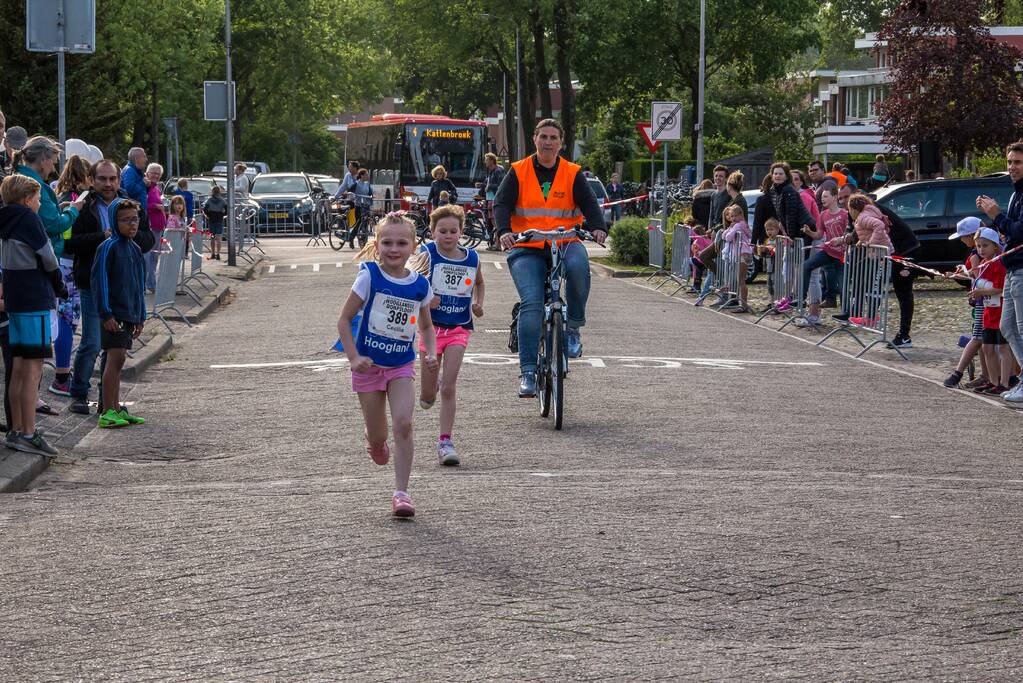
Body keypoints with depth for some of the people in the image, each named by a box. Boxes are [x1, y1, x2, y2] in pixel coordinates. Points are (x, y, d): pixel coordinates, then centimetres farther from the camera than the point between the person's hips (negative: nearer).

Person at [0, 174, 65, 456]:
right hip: (35, 300, -8)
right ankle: (28, 434, -9)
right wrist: (59, 286, 6)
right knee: (33, 368, -7)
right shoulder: (28, 218, -12)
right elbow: (47, 258, -12)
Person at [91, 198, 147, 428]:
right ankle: (108, 412, -11)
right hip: (115, 315, -8)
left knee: (117, 361, 12)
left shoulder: (135, 249, 14)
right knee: (116, 358, -12)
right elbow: (99, 281, -14)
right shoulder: (109, 247, -11)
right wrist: (106, 314, -17)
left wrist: (141, 317, 20)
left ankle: (117, 409, 17)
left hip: (129, 315, 8)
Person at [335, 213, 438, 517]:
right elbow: (344, 319, -7)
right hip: (369, 364, -1)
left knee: (403, 424, -17)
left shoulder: (420, 285, -2)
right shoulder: (369, 277, -12)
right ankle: (375, 441, 44)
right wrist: (354, 358, -17)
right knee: (377, 435, 5)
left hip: (402, 365, 1)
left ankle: (401, 492, -11)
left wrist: (430, 353, -4)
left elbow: (426, 326, 14)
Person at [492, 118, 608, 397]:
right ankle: (527, 371, -17)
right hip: (527, 249, 0)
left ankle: (573, 328, -14)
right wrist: (505, 231, -23)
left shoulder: (572, 174, 7)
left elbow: (589, 204, -1)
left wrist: (598, 227, -23)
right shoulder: (518, 172, 6)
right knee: (531, 304, -20)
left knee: (578, 266, -35)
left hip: (565, 244, 1)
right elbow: (502, 204, -3)